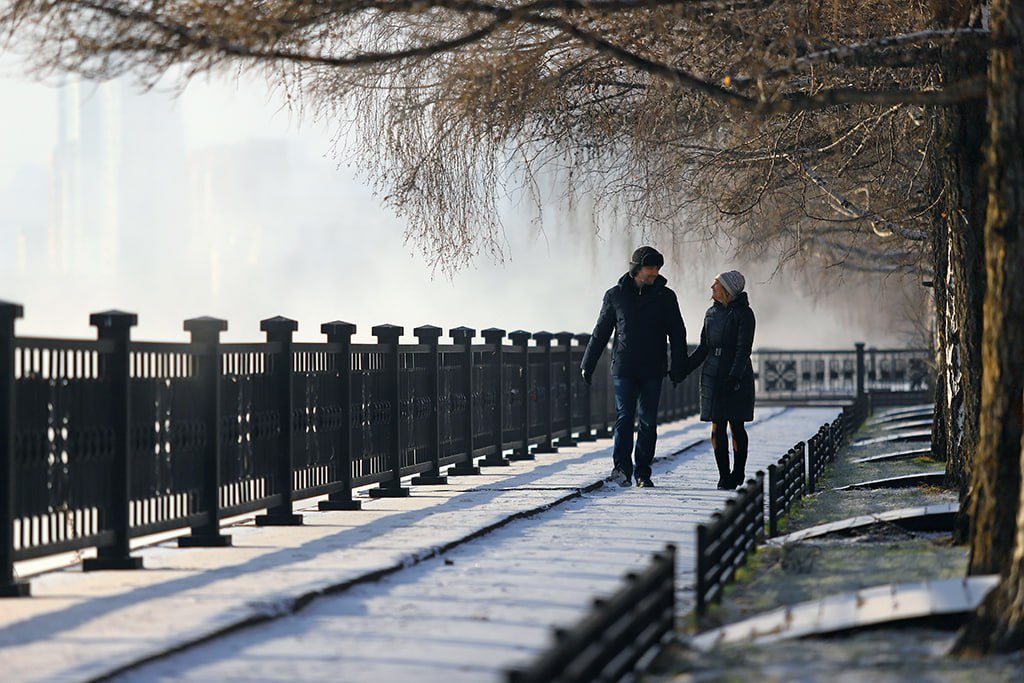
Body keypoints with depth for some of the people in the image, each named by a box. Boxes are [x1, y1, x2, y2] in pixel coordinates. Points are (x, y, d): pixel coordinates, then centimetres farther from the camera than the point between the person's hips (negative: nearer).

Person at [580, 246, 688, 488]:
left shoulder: (665, 297, 6)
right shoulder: (615, 295, 4)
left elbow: (677, 334, 7)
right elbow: (600, 332, 10)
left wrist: (678, 367, -2)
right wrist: (587, 364, 10)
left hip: (653, 371, 1)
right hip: (624, 368, -1)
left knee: (648, 422, 2)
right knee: (624, 416, -11)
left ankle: (643, 472, 7)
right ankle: (621, 467, -9)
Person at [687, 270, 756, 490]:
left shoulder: (743, 314, -7)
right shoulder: (712, 312, 13)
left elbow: (744, 349, -15)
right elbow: (703, 348, 17)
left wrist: (735, 376, -25)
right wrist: (684, 370, 10)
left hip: (737, 377, -5)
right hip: (713, 375, 5)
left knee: (736, 426, 0)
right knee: (717, 428, -1)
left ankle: (738, 475, 12)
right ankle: (724, 477, 1)